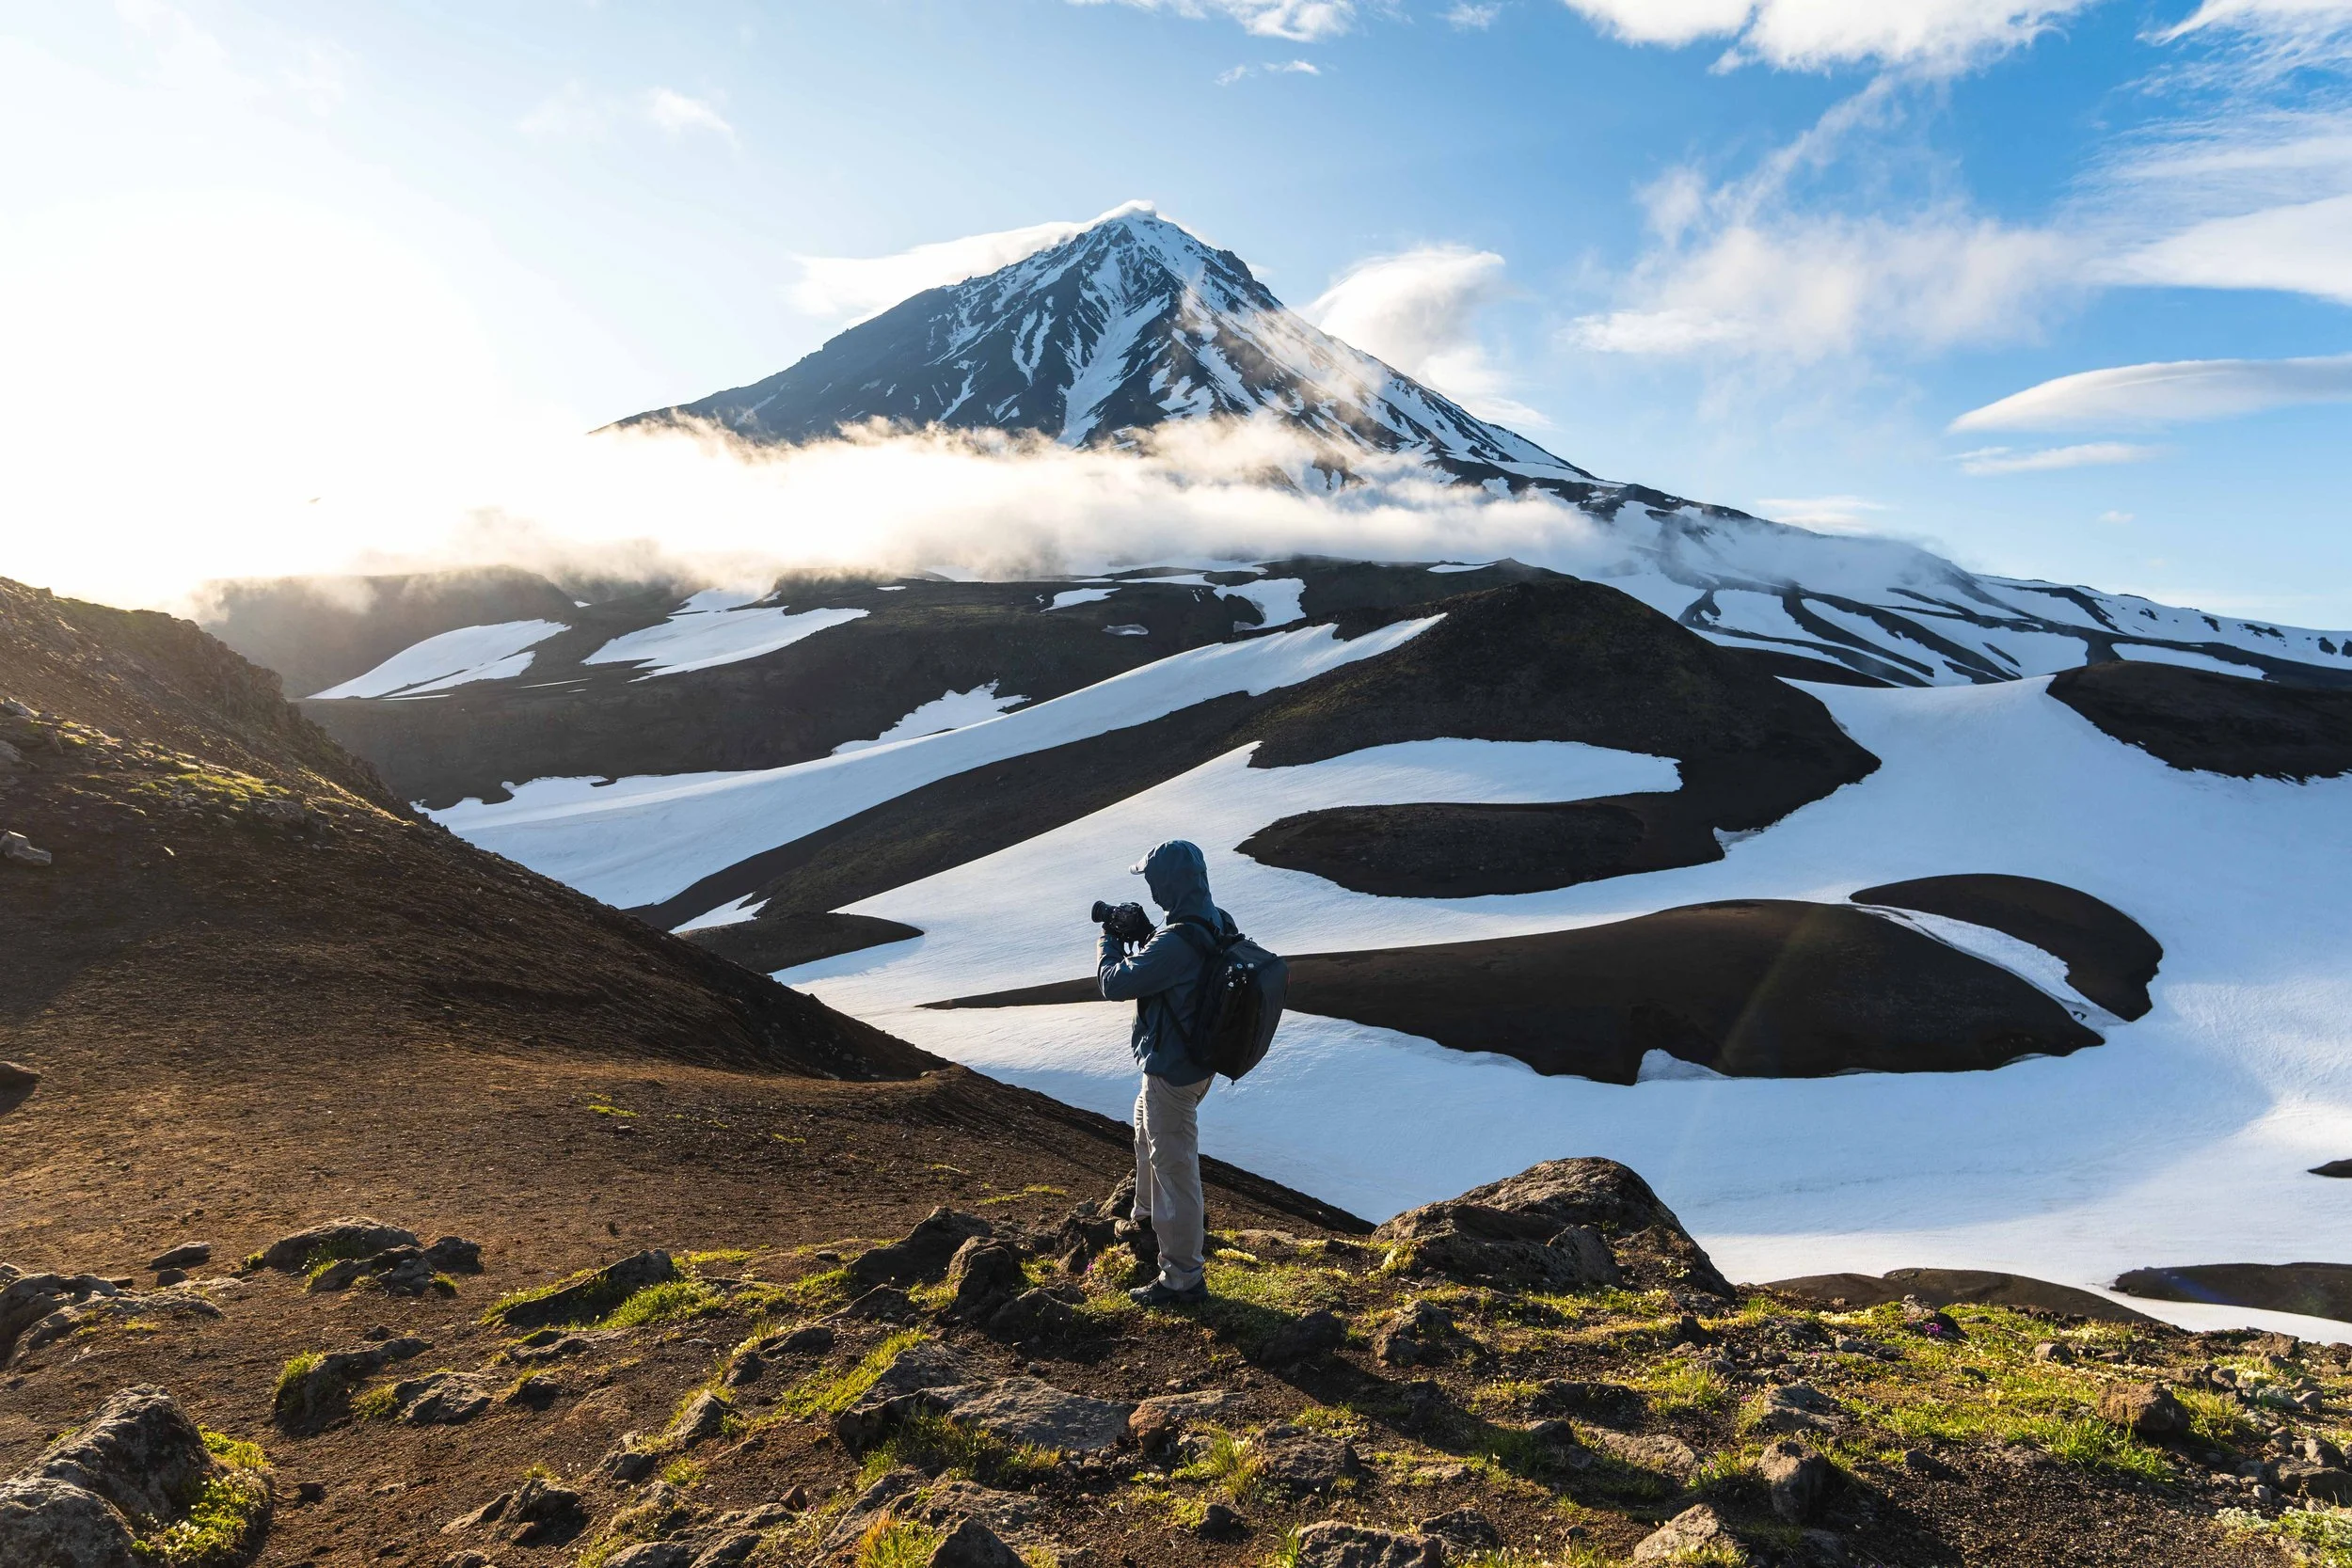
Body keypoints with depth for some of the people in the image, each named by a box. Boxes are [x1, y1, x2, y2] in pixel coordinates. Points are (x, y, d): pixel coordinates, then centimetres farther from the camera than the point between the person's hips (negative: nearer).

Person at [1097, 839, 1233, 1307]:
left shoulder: (1175, 943, -32)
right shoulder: (1219, 924, -2)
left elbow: (1115, 984, -22)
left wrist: (1111, 940, -5)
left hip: (1173, 1069, -10)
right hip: (1201, 1057, 10)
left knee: (1175, 1166, 1)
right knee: (1146, 1126, 32)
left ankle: (1183, 1278, 13)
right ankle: (1149, 1218, 52)